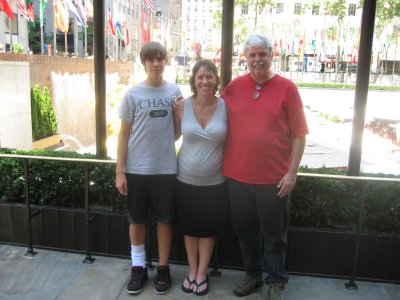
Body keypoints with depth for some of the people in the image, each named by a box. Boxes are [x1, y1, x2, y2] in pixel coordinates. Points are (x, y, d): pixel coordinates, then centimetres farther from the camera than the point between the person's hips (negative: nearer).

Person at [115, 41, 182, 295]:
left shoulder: (174, 91, 3)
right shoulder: (133, 94, -2)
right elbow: (124, 133, 0)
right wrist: (120, 171, -4)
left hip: (166, 168, 1)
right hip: (136, 168, -1)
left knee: (164, 219, 9)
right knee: (136, 219, 11)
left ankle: (163, 268, 26)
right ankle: (138, 267, 28)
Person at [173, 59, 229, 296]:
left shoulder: (226, 107, -8)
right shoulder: (182, 106, -7)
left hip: (215, 181, -1)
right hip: (186, 179, 1)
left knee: (208, 229, 13)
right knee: (190, 227, 15)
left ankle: (202, 273, 33)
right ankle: (192, 271, 35)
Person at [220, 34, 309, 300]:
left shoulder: (286, 88, -4)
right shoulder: (234, 86, 4)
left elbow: (299, 134, -5)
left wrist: (292, 172, -9)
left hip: (274, 178, -3)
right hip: (238, 175, 3)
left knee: (274, 233, 10)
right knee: (245, 230, 17)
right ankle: (253, 274, 37)